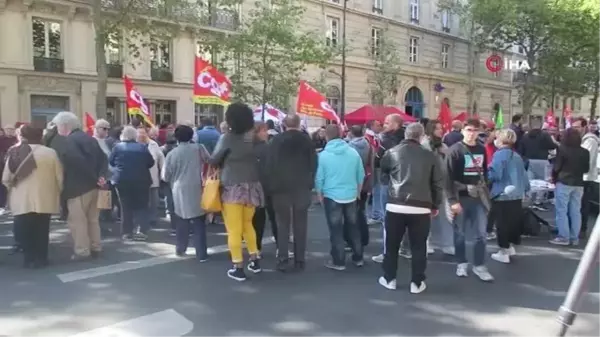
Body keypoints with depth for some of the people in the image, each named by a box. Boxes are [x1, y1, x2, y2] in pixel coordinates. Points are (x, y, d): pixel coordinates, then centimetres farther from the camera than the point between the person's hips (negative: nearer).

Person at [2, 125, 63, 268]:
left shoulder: (15, 153, -5)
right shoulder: (50, 152, -8)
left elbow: (5, 179, -1)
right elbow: (60, 177, -5)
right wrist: (58, 192, 12)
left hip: (22, 201, 0)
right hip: (44, 200, 0)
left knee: (25, 232, 12)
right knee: (41, 231, 11)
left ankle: (29, 259, 18)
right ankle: (40, 259, 17)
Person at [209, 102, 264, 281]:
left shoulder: (228, 138, -10)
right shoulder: (253, 137, 3)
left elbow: (214, 160, -3)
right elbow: (259, 158, 7)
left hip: (233, 188, -6)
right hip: (252, 186, 6)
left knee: (234, 229, 2)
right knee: (247, 224, 21)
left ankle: (238, 268, 7)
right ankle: (254, 261, 26)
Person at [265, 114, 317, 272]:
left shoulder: (276, 140, -4)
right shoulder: (307, 140, 2)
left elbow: (269, 164, -5)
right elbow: (313, 163, 3)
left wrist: (270, 186, 1)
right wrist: (310, 183, 10)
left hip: (281, 187, -1)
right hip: (302, 187, 2)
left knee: (283, 225, 4)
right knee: (300, 225, 8)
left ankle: (283, 261, 3)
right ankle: (299, 260, 12)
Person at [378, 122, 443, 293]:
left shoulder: (392, 152, 2)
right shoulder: (429, 155, 2)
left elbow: (382, 171, 20)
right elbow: (438, 183, 4)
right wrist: (435, 205, 14)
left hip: (395, 206, 0)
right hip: (421, 208, 0)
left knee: (391, 244, 14)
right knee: (418, 246, 11)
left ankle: (389, 279, 23)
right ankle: (417, 283, 17)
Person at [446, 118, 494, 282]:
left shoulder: (481, 149, 9)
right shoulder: (455, 150, -8)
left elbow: (484, 172, 15)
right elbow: (449, 177, -13)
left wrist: (486, 193, 11)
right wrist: (453, 200, -18)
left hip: (478, 197, 4)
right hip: (461, 197, -4)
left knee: (480, 233, 5)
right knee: (460, 233, 7)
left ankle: (479, 266, 16)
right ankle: (462, 263, 21)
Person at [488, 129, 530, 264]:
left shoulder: (500, 154, -13)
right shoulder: (517, 156, 10)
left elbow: (494, 174, -21)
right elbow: (523, 174, 14)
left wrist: (484, 172, -3)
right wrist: (525, 188, 24)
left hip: (502, 195, -7)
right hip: (517, 195, 7)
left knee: (502, 224, 2)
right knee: (514, 221, 16)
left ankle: (504, 253, 8)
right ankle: (511, 246, 29)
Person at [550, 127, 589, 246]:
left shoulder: (562, 149, -11)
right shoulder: (585, 152, 3)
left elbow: (556, 167, -9)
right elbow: (586, 169, 9)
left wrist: (554, 177, 9)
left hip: (563, 183, -5)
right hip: (578, 184, 5)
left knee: (562, 211, 1)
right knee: (576, 211, 9)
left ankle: (564, 237, 2)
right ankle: (574, 238, 14)